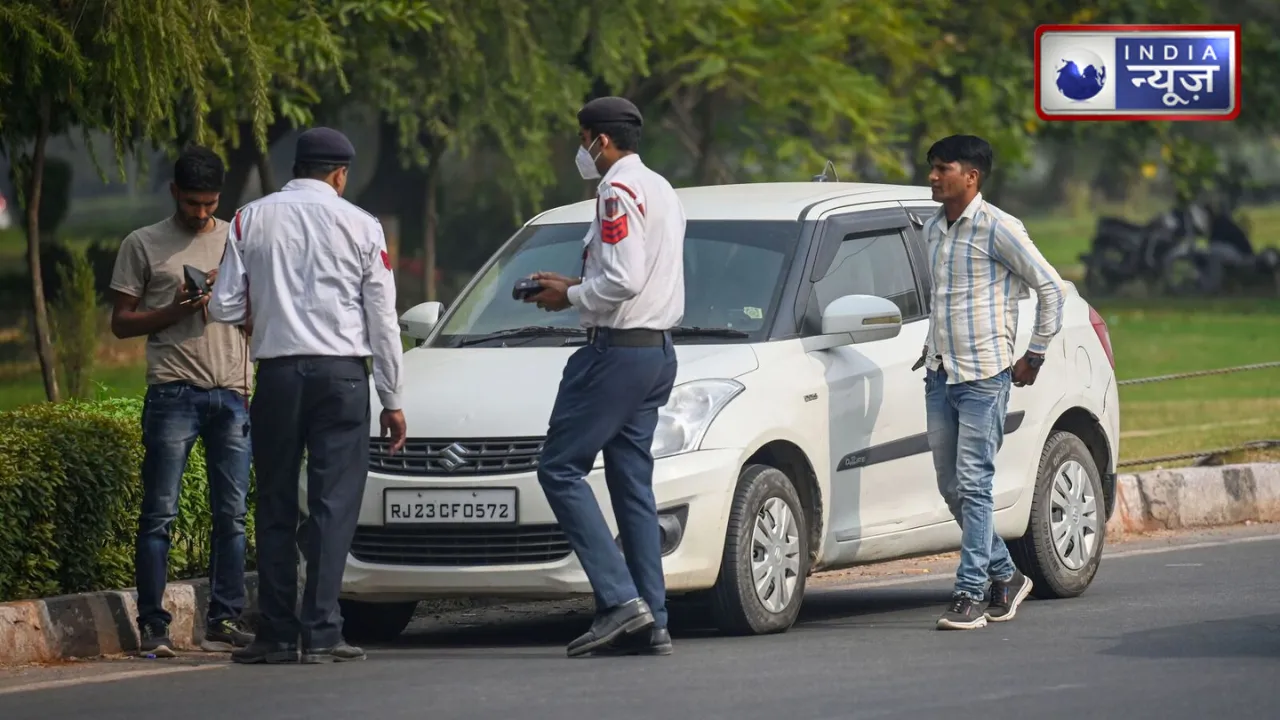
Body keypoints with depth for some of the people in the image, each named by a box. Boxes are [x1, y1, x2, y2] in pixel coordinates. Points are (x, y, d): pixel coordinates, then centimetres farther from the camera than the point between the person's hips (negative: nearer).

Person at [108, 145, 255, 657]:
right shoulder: (143, 245, 8)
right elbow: (121, 322, 7)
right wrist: (175, 311, -9)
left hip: (231, 393, 3)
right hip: (173, 393, -3)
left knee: (231, 514, 1)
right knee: (160, 513, -6)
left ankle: (224, 622, 4)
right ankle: (152, 625, -5)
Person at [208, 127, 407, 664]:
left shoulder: (252, 220, 3)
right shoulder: (360, 226, 1)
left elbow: (224, 307, 1)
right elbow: (382, 320, 3)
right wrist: (391, 399, 9)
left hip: (277, 372, 1)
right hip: (341, 372, -1)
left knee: (276, 505, 8)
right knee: (334, 503, -2)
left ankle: (278, 634, 6)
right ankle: (320, 633, -8)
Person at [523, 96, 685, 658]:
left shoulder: (619, 191, -12)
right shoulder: (661, 190, 20)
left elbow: (623, 280, -21)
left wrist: (571, 297, -6)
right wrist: (576, 286, 18)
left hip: (617, 350, -10)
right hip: (658, 352, 10)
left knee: (561, 469, -8)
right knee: (632, 484, 9)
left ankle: (620, 599, -16)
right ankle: (650, 622, 5)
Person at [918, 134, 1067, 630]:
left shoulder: (997, 228, -10)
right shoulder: (933, 229, 13)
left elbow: (1050, 287, -7)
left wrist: (1035, 355, -5)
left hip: (984, 375, -8)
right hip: (940, 375, 8)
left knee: (973, 485, -11)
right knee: (952, 488, 9)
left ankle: (970, 594, -10)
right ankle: (1005, 576, 23)